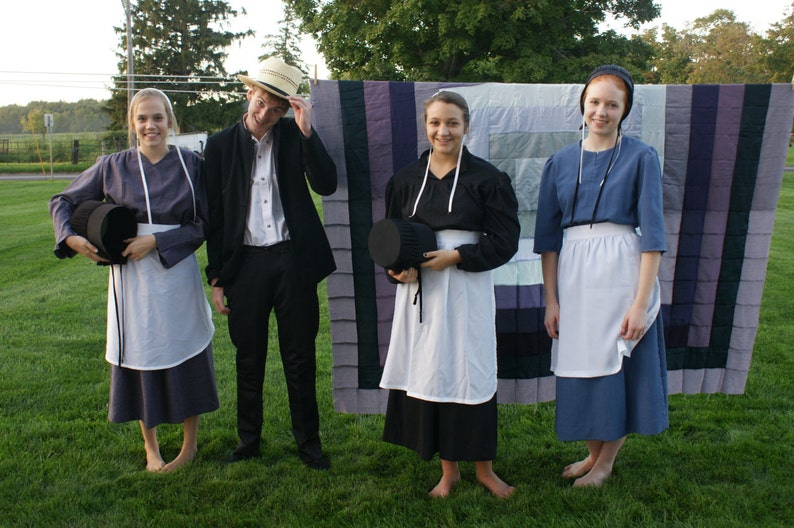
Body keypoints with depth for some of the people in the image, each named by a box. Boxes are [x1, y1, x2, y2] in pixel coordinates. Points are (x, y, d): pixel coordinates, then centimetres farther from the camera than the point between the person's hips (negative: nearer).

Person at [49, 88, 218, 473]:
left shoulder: (191, 165, 0)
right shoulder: (113, 167, 3)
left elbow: (202, 224, -3)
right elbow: (63, 201, 10)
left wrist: (156, 242, -14)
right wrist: (70, 238, -7)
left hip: (177, 273, -1)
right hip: (131, 277, 1)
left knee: (185, 357, 6)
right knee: (139, 356, 7)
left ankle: (190, 444, 24)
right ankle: (150, 447, 25)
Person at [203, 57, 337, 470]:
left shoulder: (295, 136, 1)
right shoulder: (221, 145, 2)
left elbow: (326, 185, -12)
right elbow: (214, 216, 3)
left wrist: (307, 131, -19)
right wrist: (216, 279, 2)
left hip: (294, 261, 0)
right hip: (244, 263, 1)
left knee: (300, 357, 8)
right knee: (248, 358, 12)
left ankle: (308, 440, 24)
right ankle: (248, 440, 30)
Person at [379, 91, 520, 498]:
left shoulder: (487, 178, -1)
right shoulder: (406, 179, 9)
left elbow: (504, 241, -3)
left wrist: (455, 257, -14)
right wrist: (400, 269, -8)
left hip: (466, 292, -3)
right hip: (418, 292, 3)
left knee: (470, 372, 3)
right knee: (429, 373, 5)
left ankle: (483, 468, 23)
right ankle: (448, 469, 23)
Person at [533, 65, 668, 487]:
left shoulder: (641, 158, -1)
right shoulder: (560, 162, 7)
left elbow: (652, 232, -6)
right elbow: (548, 234, 7)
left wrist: (641, 302, -13)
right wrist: (550, 300, 1)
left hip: (623, 272, -3)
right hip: (573, 275, 3)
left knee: (619, 368, 6)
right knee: (582, 368, 10)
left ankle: (606, 462, 26)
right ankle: (593, 453, 32)